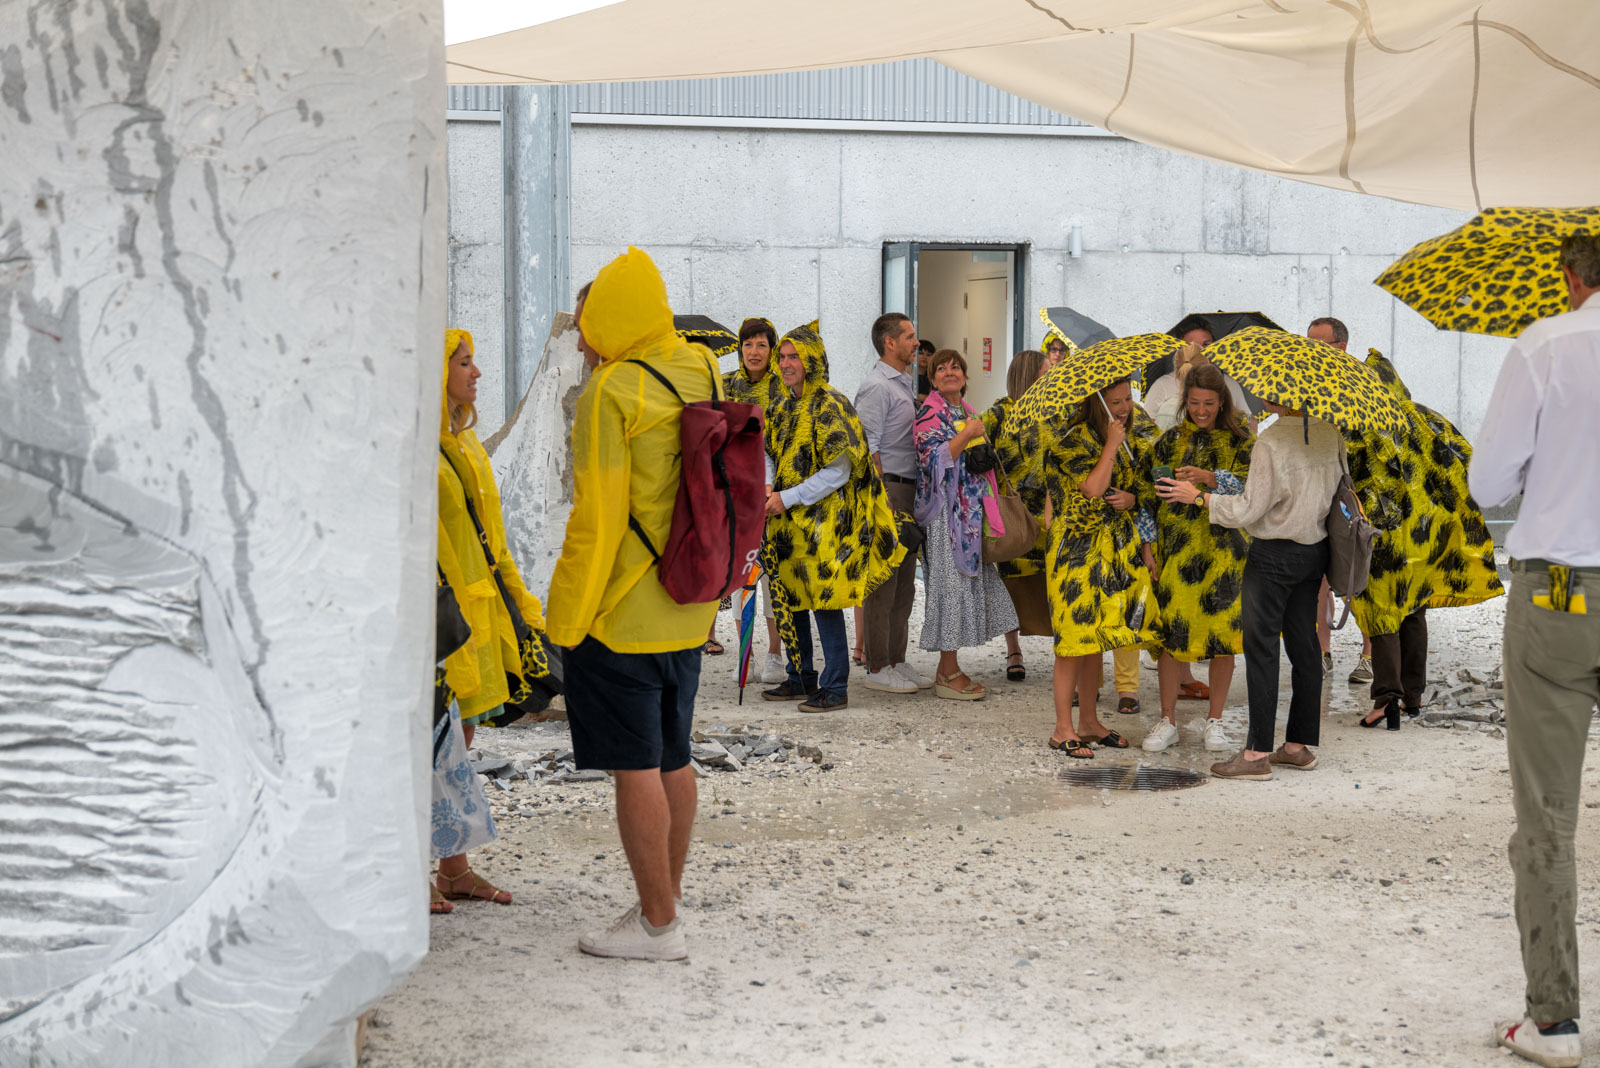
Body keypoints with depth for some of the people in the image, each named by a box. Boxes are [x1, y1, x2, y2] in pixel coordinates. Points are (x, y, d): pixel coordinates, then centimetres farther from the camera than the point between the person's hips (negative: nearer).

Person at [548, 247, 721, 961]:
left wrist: (566, 621, -11)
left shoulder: (612, 391, -16)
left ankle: (659, 925, 4)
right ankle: (665, 900, 27)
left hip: (623, 614, -8)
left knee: (634, 768, -1)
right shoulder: (700, 370, 5)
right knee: (671, 761, 16)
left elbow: (598, 518, -17)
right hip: (687, 611, 8)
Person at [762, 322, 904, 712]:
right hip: (789, 522, 8)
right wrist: (765, 487, -5)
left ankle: (835, 688, -2)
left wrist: (788, 497, -17)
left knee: (825, 600, -7)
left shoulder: (830, 406, -12)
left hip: (824, 522, -8)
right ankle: (801, 678, 23)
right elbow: (770, 455, 18)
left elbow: (839, 471, -16)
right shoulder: (784, 408, 13)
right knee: (791, 598, 12)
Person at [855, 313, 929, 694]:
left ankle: (896, 660, 19)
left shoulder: (907, 384, 19)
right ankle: (877, 667, -1)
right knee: (883, 580, -6)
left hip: (910, 491, 9)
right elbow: (868, 448, -16)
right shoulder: (877, 387, -11)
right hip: (888, 489, -9)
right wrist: (881, 498, -20)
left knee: (904, 580, 12)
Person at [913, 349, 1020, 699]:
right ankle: (948, 674, -4)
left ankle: (949, 669, 13)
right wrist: (967, 434, -17)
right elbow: (933, 459, -18)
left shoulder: (967, 411, 18)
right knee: (952, 582, -8)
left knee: (968, 581, 8)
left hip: (971, 510, 9)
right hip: (947, 510, -9)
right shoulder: (931, 414, -8)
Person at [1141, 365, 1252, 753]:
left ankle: (1214, 720, 14)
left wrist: (1208, 477, -25)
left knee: (1223, 633, 1)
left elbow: (1246, 485, -10)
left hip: (1224, 549, 0)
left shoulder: (1239, 440, 4)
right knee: (1170, 631, -2)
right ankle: (1168, 720, 10)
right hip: (1176, 547, 1)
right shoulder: (1171, 440, 7)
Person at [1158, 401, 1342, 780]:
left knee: (1261, 648, -3)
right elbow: (1338, 485, 13)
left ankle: (1257, 752, -2)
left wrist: (1198, 496, -7)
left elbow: (1249, 509, -19)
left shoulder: (1271, 443, -20)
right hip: (1315, 549, 8)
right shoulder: (1330, 432, 2)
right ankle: (1299, 746, 18)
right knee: (1302, 646, 12)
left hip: (1273, 555, -8)